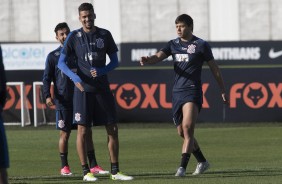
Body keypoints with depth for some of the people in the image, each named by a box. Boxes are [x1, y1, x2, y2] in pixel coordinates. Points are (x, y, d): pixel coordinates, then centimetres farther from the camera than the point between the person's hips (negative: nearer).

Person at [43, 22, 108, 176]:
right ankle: (64, 166, 9)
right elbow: (47, 78, 1)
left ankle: (93, 165, 2)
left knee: (87, 132, 1)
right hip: (63, 101, -3)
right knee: (65, 133, 0)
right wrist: (47, 96, -14)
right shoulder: (53, 56, 3)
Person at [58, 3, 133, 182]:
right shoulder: (74, 36, -1)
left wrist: (102, 71, -12)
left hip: (103, 89, 2)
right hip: (83, 89, -2)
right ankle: (86, 172, 4)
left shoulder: (105, 35, 4)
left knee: (113, 129, 0)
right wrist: (75, 77, -19)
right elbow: (61, 62, -2)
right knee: (83, 130, -3)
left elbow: (115, 61, 8)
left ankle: (115, 171, 6)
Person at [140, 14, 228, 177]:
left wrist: (223, 90, 7)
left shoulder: (201, 45, -1)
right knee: (182, 133, 11)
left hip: (193, 91, -6)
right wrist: (148, 60, -25)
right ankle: (202, 162, 28)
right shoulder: (173, 44, 13)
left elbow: (214, 68, 5)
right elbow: (158, 57, -2)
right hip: (177, 92, 6)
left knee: (187, 128, -19)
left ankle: (183, 167, -23)